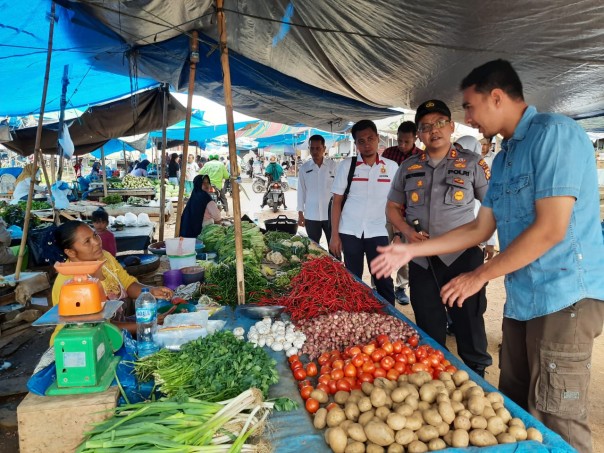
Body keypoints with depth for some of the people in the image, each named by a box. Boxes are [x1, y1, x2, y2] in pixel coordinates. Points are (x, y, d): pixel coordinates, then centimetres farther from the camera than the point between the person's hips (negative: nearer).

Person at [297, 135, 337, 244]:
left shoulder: (333, 165, -2)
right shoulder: (304, 168, 2)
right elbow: (301, 190, 6)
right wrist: (300, 213, 4)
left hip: (330, 214, -1)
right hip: (311, 215, 1)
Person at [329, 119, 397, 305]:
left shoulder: (391, 167, 2)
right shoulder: (346, 166, 0)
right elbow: (337, 201, 2)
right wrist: (334, 235, -2)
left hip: (379, 233, 0)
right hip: (350, 232, 0)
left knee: (383, 281, 3)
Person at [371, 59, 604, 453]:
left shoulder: (555, 133, -13)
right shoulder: (503, 158, 14)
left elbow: (551, 229, -20)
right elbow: (480, 229, 16)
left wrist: (480, 276, -12)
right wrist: (410, 251, 13)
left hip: (564, 298, -8)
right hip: (522, 298, 9)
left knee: (555, 420, 0)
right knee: (515, 406, 17)